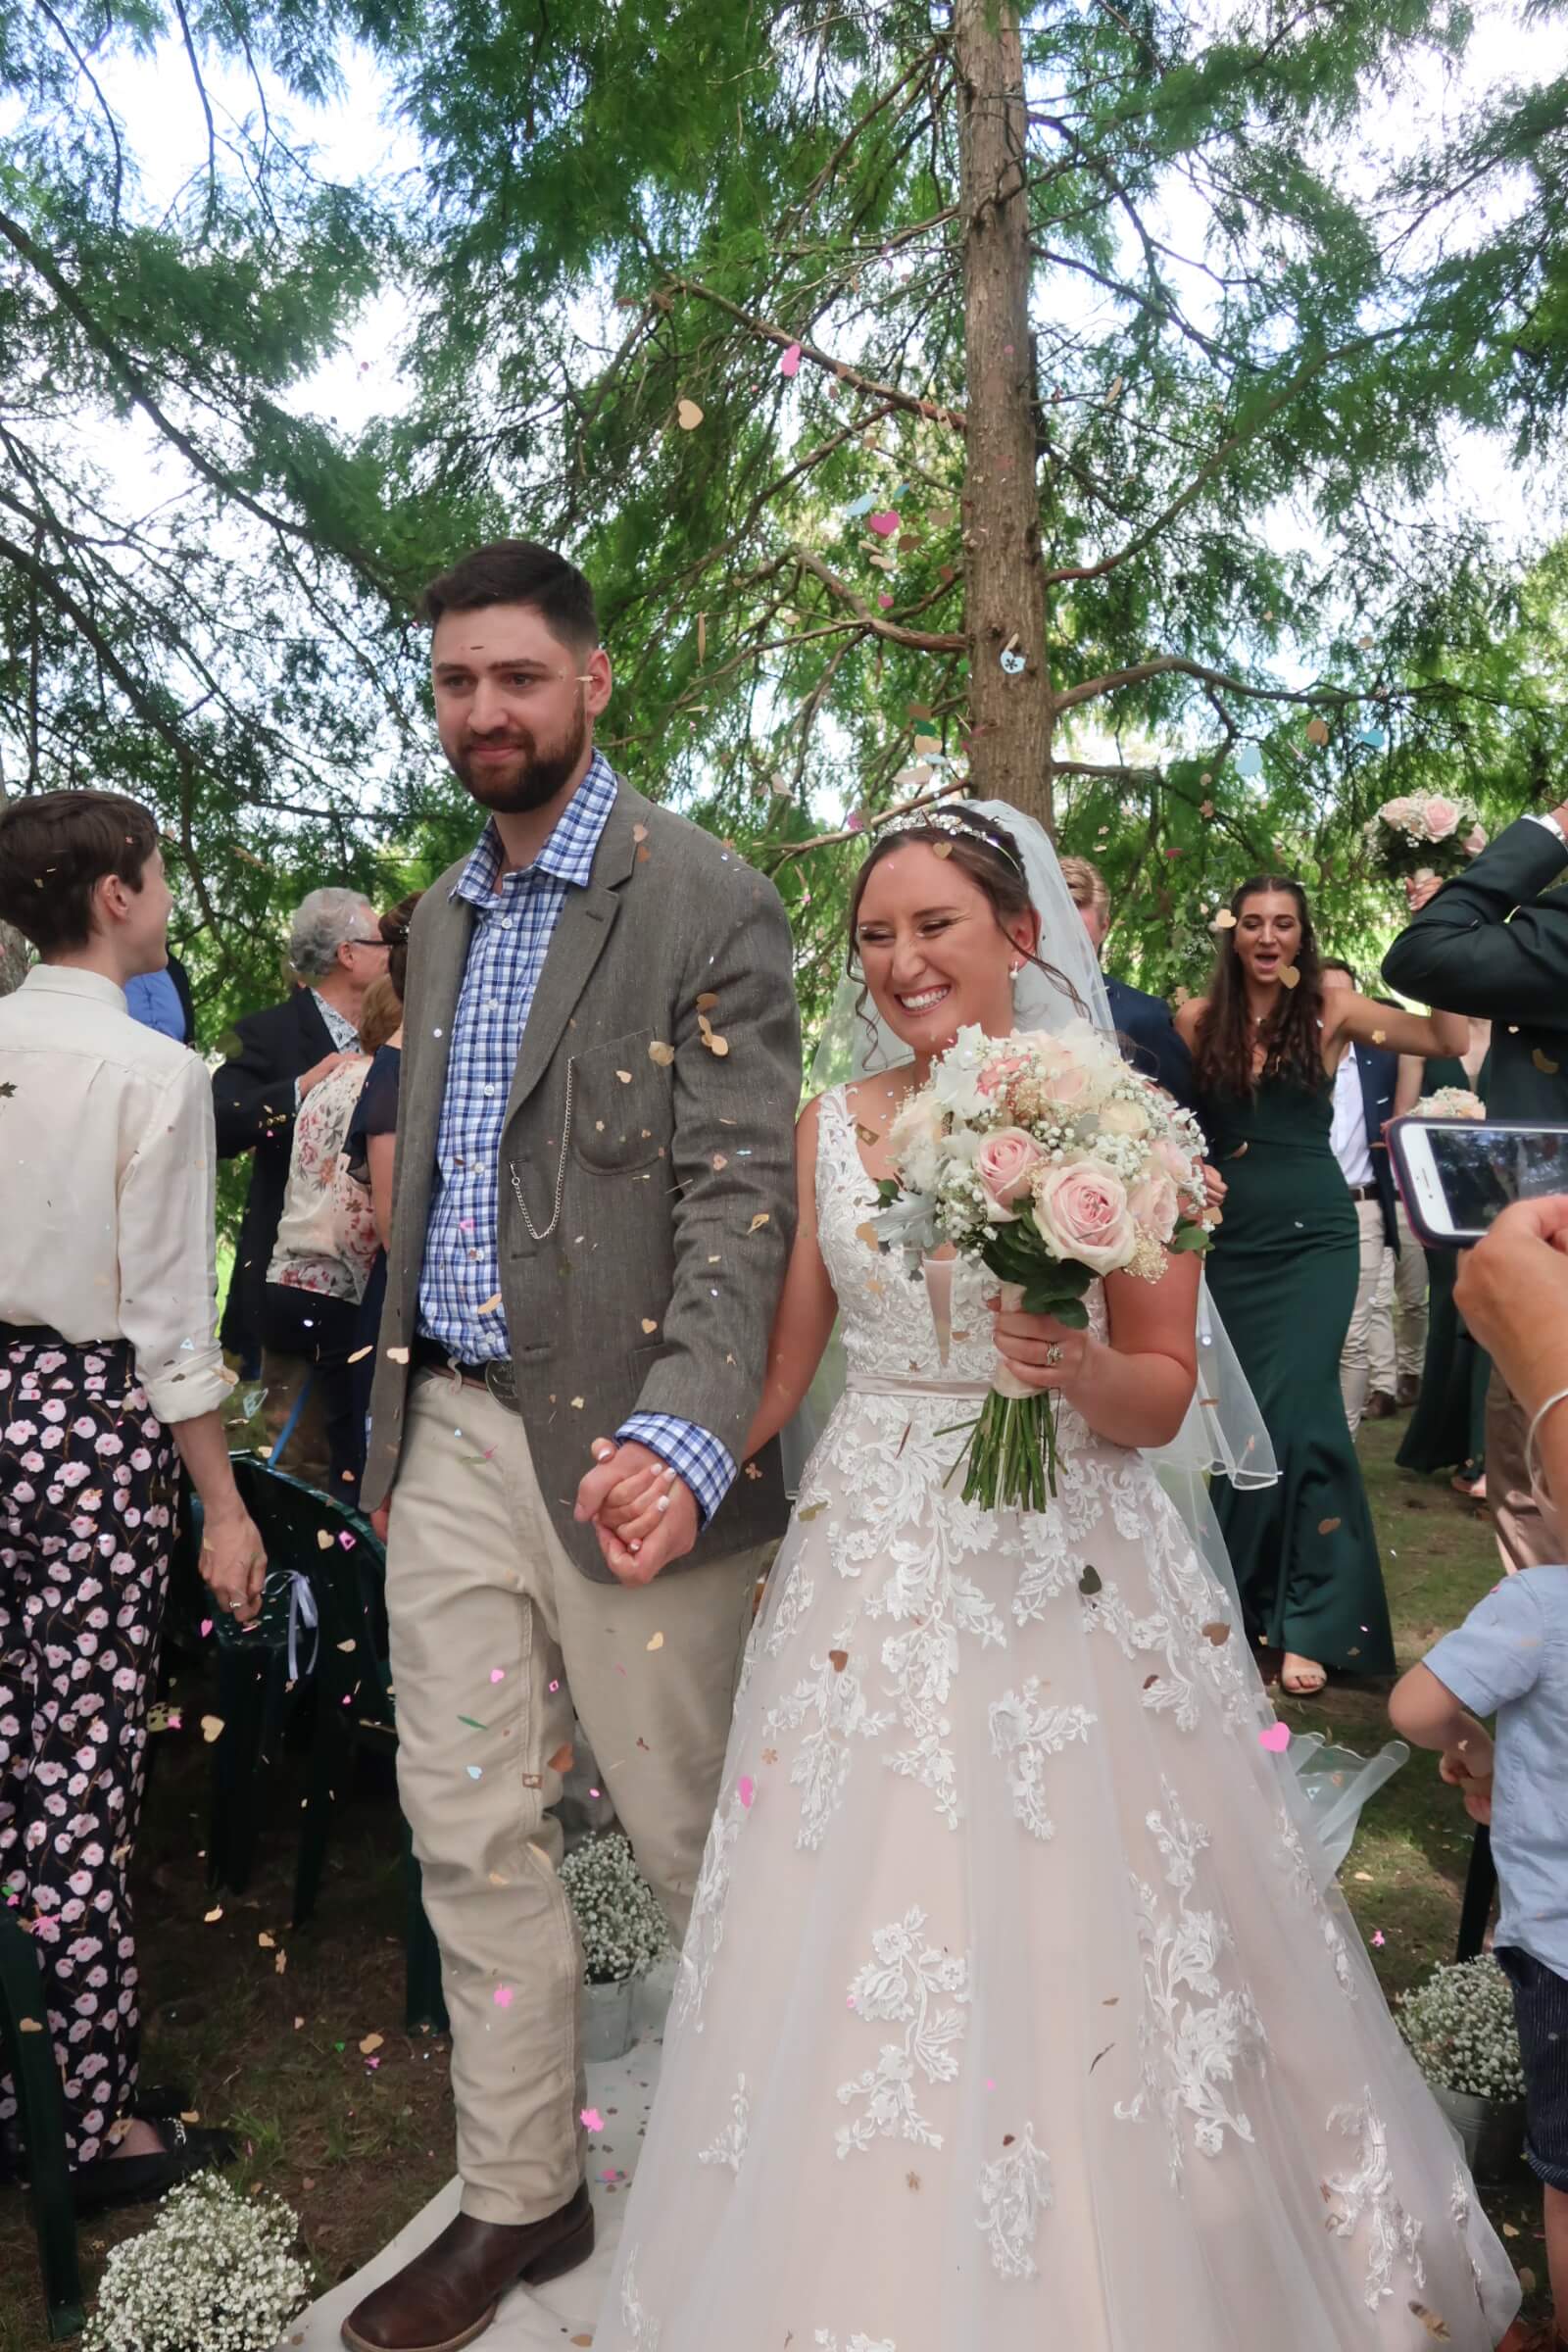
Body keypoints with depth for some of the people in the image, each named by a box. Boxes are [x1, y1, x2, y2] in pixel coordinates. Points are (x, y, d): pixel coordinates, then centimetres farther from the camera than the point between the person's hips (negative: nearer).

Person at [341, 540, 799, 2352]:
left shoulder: (709, 904, -9)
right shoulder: (440, 913, 14)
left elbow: (742, 1194, -16)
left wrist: (688, 1437, -29)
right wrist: (394, 1416, 17)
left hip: (620, 1445, -6)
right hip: (448, 1435, 7)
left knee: (691, 1834, 10)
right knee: (469, 1833, 14)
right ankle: (518, 2201, 34)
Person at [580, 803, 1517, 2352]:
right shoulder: (830, 1129, 3)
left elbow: (1162, 1395, -2)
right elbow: (779, 1365, 6)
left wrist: (1075, 1368, -22)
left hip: (1075, 1573, -2)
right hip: (874, 1571, 2)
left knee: (1079, 1953, 7)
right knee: (860, 1964, 8)